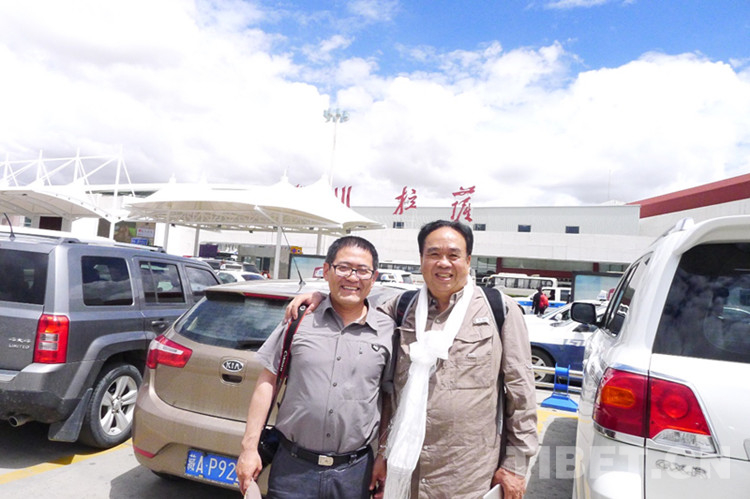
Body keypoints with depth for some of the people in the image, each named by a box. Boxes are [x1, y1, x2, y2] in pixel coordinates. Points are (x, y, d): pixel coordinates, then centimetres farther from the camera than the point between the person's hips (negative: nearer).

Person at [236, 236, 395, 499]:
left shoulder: (388, 330, -2)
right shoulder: (300, 319, -3)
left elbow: (390, 399, 5)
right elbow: (267, 382, 1)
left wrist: (385, 459, 4)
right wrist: (249, 447, -1)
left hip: (355, 471, 1)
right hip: (292, 466, 0)